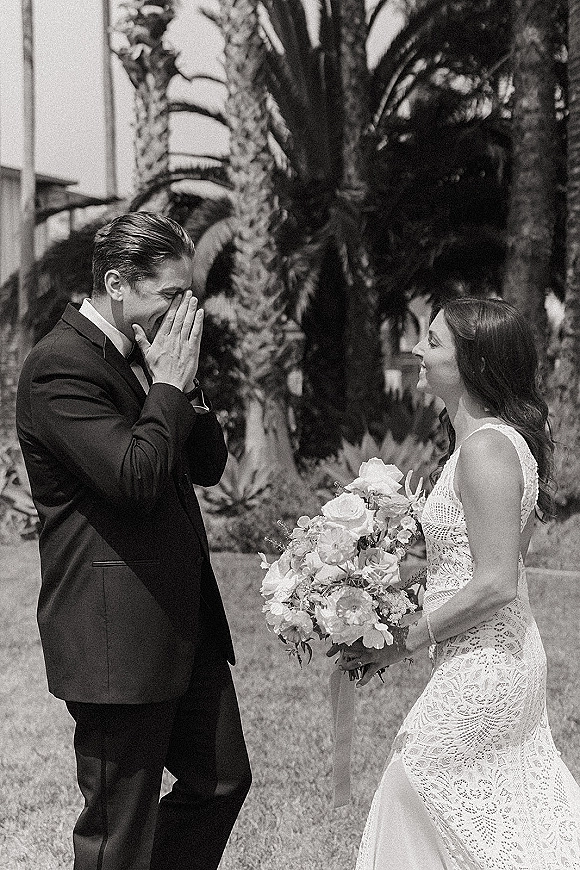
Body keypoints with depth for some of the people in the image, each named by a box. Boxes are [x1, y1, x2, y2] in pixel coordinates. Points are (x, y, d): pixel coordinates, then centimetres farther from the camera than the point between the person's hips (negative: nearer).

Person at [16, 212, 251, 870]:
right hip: (117, 636, -9)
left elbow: (209, 466, 13)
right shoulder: (60, 366, -17)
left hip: (185, 620, 9)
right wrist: (169, 384, -15)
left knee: (223, 780, 18)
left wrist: (182, 381, -1)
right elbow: (135, 478, -27)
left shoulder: (140, 354, 12)